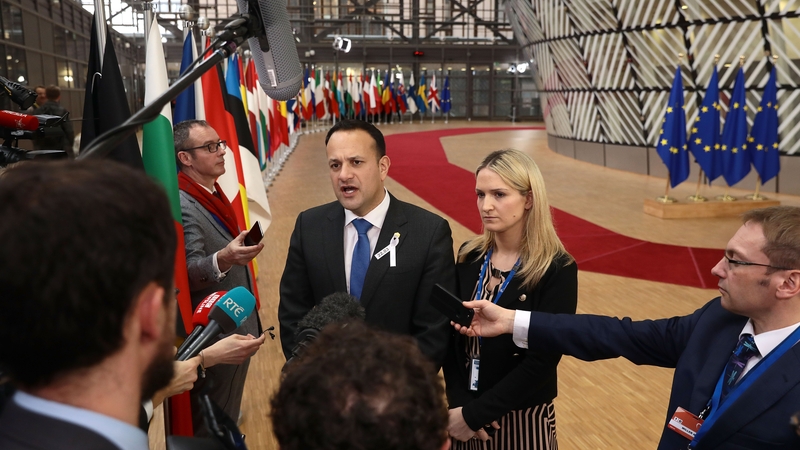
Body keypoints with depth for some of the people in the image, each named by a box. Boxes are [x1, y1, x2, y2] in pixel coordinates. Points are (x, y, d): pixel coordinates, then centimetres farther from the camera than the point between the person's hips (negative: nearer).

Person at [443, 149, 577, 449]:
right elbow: (451, 336, 0)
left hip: (523, 419, -4)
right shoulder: (469, 256, -1)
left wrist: (474, 414, -18)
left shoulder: (557, 270, -15)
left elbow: (543, 360, -19)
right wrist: (458, 404, -12)